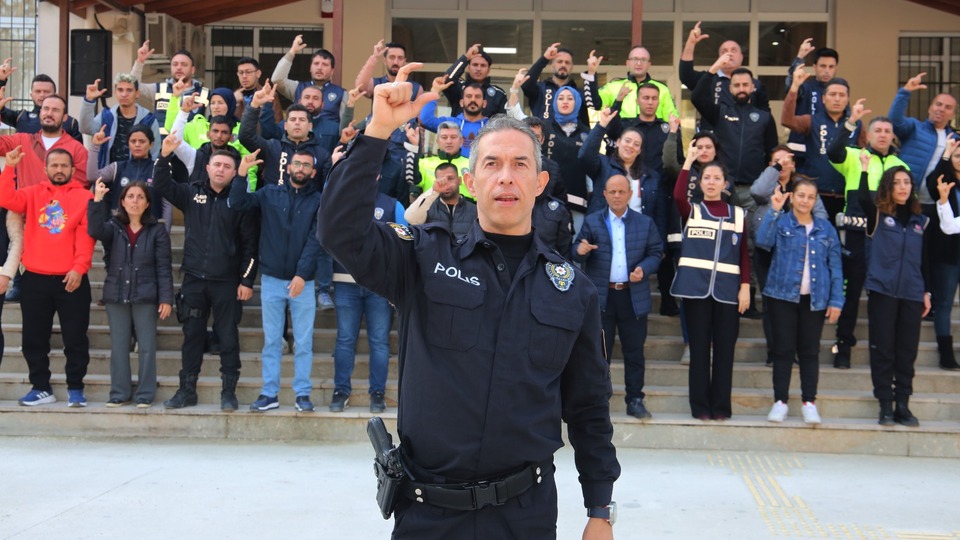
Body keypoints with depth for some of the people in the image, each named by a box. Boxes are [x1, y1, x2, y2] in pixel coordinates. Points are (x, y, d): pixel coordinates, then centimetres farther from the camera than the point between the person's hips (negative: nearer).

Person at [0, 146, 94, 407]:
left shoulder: (84, 197, 2)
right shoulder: (33, 193, 11)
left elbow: (86, 235, -7)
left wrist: (79, 268, -17)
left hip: (71, 279, -3)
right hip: (34, 279, 3)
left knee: (75, 337, 1)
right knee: (34, 338, 8)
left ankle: (75, 388, 11)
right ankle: (41, 388, 20)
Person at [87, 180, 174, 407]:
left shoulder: (157, 231, 1)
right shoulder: (114, 227, 6)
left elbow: (164, 267, -2)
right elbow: (95, 231, -16)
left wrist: (166, 298, -8)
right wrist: (97, 200, -26)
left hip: (145, 296, -2)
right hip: (116, 295, 2)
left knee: (146, 346, 1)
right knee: (118, 346, 7)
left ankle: (145, 394, 9)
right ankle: (120, 393, 15)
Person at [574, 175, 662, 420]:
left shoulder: (645, 223, 7)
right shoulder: (592, 222, 4)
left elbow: (656, 253, 6)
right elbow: (578, 254, 0)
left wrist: (644, 269, -13)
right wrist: (580, 250, -24)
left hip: (634, 296, 1)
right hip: (601, 296, -1)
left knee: (634, 351, 6)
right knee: (600, 352, 4)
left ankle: (635, 400, 14)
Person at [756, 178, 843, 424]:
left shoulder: (826, 228, 7)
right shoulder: (780, 222, 2)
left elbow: (835, 265, 7)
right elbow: (762, 242, -18)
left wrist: (836, 300, 1)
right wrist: (773, 211, -24)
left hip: (815, 299, 2)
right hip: (783, 296, -2)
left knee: (810, 351, 6)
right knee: (783, 349, 2)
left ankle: (809, 403, 14)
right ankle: (780, 401, 8)